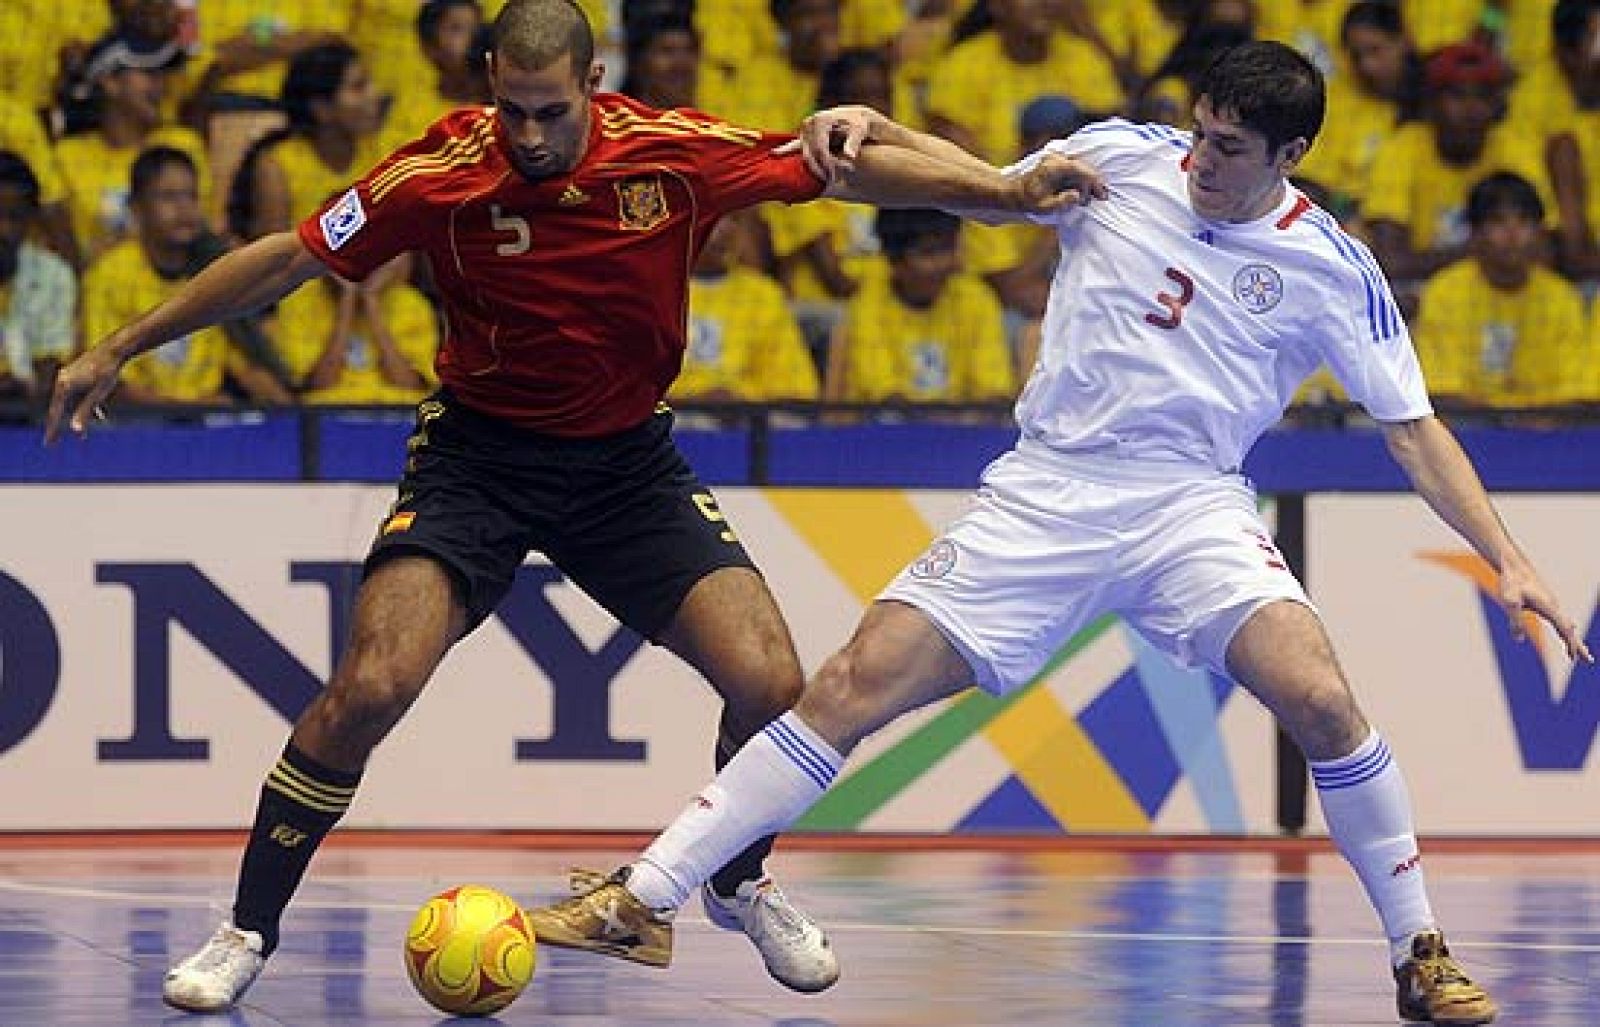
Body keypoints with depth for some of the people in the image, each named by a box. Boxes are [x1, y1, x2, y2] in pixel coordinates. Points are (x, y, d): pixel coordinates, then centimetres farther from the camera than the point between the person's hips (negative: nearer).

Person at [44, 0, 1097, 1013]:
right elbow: (287, 260, -8)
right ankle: (247, 933, -5)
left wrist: (1009, 189, -13)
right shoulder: (445, 173, -18)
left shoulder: (675, 153, -15)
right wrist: (117, 351, -5)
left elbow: (854, 169, -5)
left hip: (629, 461, 2)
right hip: (477, 452, -2)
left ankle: (741, 884, 19)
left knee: (770, 684, -13)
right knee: (370, 683, -22)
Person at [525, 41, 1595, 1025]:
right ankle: (641, 901, -6)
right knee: (859, 681, -10)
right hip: (1045, 493, 1)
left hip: (1191, 502, -1)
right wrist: (877, 128, 2)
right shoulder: (1123, 159, 2)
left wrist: (1508, 560, -8)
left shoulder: (1330, 267, -2)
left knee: (1318, 697, -25)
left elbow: (1415, 429, 2)